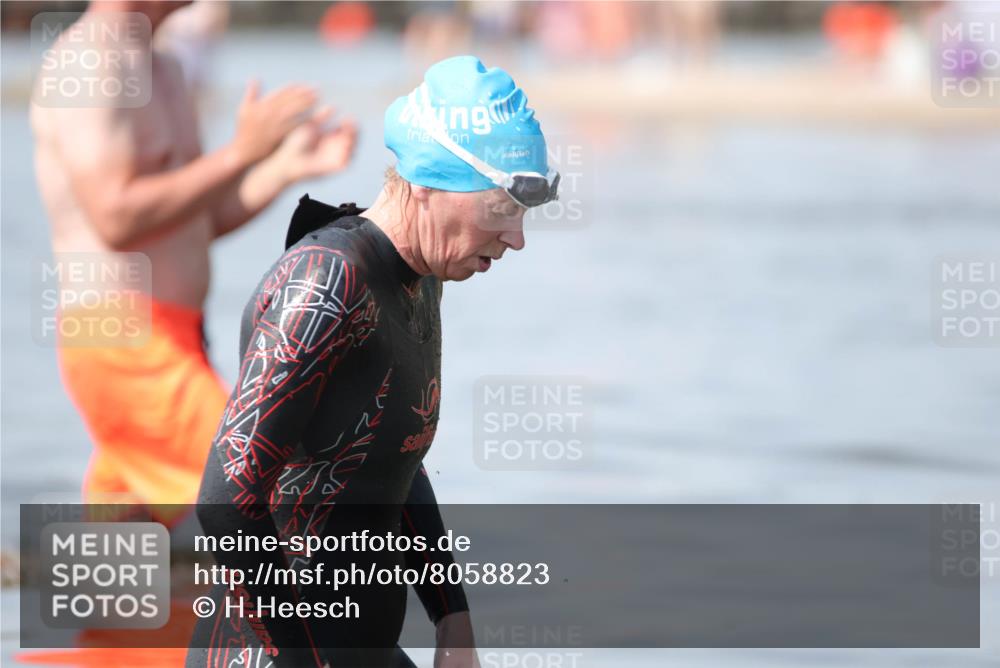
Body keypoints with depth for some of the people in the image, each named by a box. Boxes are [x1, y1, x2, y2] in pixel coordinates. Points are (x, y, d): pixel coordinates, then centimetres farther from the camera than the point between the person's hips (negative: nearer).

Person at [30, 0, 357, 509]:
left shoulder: (159, 73, 18)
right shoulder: (84, 66, -14)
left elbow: (197, 221, 20)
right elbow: (116, 217, -25)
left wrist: (287, 166, 5)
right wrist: (242, 151, -26)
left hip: (165, 341, 10)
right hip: (123, 346, -10)